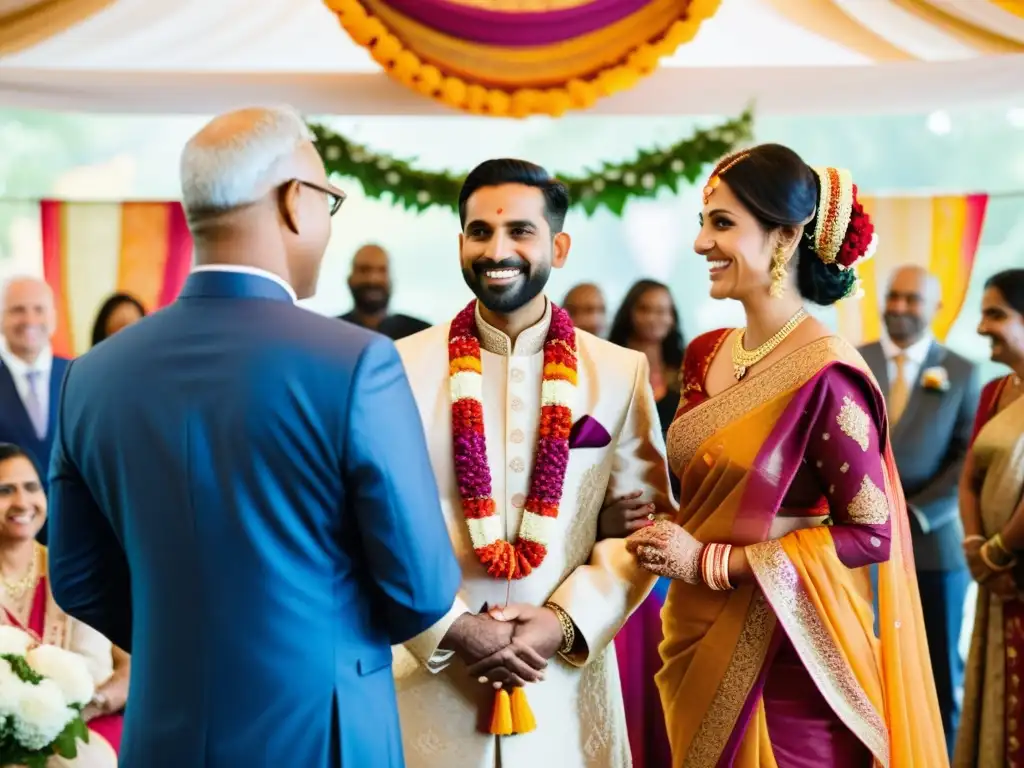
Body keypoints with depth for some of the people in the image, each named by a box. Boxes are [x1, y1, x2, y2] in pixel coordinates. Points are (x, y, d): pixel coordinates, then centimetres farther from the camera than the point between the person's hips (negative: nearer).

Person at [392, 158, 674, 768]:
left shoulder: (620, 374, 2)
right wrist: (453, 627, -13)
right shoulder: (403, 368, -2)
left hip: (565, 688, 1)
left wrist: (565, 621, -11)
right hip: (431, 682, -1)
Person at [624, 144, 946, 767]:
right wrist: (666, 540, -5)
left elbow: (871, 533, -17)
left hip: (784, 655, -7)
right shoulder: (706, 356, 4)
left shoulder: (825, 375, -17)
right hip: (701, 645, 7)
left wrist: (708, 564, -18)